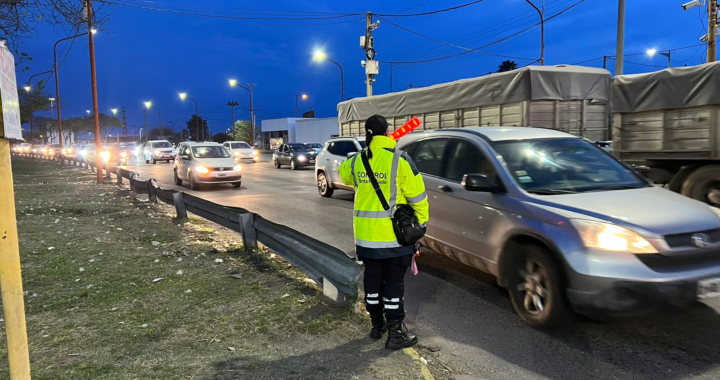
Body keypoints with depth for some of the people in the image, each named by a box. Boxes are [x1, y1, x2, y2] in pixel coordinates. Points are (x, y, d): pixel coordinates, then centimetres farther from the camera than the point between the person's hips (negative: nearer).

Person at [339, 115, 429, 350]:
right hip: (394, 234, -4)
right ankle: (396, 334, 13)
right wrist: (421, 221, 4)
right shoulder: (399, 160, -14)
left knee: (372, 280, 17)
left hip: (366, 234, 5)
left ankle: (377, 325, 31)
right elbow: (417, 196, -10)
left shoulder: (357, 161, 2)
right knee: (394, 283, 5)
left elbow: (344, 173, 26)